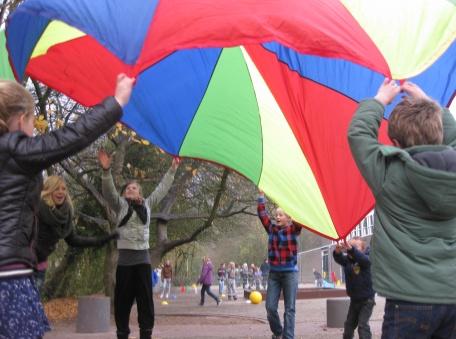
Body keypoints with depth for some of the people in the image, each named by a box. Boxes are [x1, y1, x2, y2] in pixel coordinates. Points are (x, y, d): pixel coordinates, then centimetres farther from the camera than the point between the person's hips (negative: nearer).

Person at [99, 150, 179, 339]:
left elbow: (162, 189, 22)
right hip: (125, 257, -3)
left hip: (143, 256, 3)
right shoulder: (120, 205, 5)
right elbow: (109, 192, -12)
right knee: (123, 299, 1)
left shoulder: (147, 204, 14)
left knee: (145, 298, 3)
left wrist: (172, 170, 23)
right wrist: (106, 170, -28)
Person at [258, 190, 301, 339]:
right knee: (270, 307, 1)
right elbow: (262, 214, 2)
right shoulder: (271, 228, 6)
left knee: (289, 308, -1)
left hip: (290, 273, -3)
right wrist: (261, 195, -2)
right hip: (274, 273, 3)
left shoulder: (293, 229, -2)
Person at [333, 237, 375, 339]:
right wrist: (337, 251, -46)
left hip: (367, 299, -6)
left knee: (362, 324, -14)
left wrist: (351, 249, -56)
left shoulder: (366, 259, -14)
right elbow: (339, 259, -22)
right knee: (349, 324, 17)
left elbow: (362, 258, -37)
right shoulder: (347, 259, -1)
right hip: (354, 299, 6)